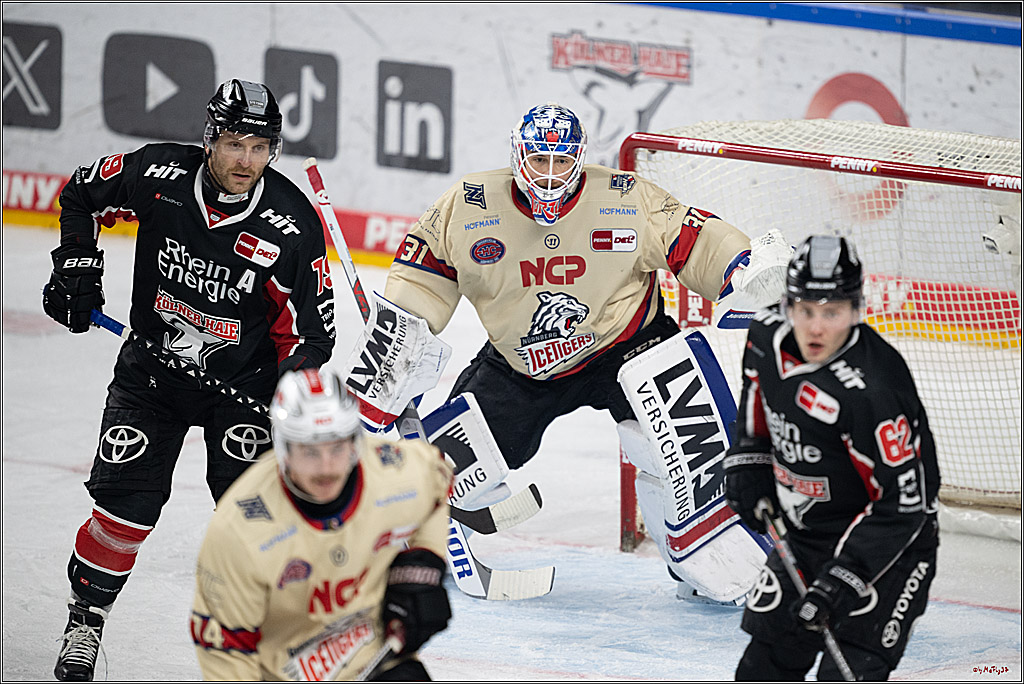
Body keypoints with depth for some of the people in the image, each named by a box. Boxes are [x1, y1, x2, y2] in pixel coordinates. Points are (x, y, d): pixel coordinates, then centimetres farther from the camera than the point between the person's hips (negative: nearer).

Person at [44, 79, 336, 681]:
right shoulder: (158, 175, -17)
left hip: (244, 377, -1)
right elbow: (82, 195, 5)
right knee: (126, 503, -6)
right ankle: (86, 620, 15)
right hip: (153, 365, 1)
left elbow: (310, 329, -11)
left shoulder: (293, 224, -19)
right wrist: (78, 265, -4)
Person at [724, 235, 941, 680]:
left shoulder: (872, 390, -31)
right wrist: (748, 464, 7)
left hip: (884, 545, -7)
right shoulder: (768, 336, -9)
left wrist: (842, 578, -31)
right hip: (802, 535, 7)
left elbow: (902, 504, -28)